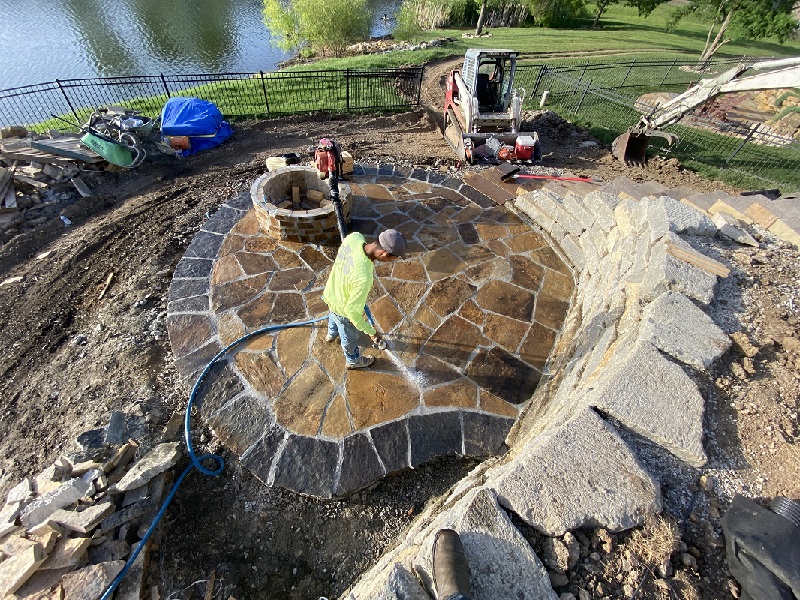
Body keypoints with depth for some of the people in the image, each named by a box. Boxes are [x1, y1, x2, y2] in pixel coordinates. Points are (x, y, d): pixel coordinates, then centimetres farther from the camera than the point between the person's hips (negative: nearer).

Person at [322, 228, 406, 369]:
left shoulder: (355, 237, -27)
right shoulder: (363, 279, -46)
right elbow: (351, 310, -32)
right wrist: (371, 332, -16)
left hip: (331, 291, 7)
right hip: (343, 308, -7)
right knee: (350, 337, 27)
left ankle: (332, 334, 76)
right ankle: (353, 360, 59)